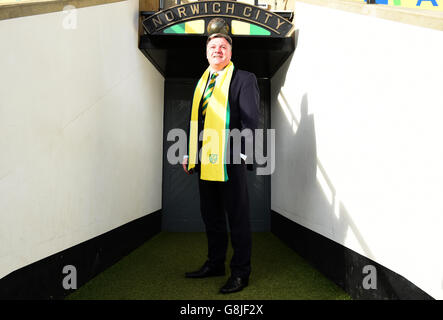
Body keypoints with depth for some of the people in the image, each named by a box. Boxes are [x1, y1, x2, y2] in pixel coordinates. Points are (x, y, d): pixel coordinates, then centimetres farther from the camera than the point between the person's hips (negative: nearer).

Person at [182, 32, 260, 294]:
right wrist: (190, 153, 13)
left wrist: (243, 153, -19)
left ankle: (241, 272, 16)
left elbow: (251, 119, -9)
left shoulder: (244, 79, 0)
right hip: (205, 161, 7)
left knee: (238, 217, 3)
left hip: (230, 161, -7)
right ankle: (215, 264, 31)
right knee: (211, 216, 15)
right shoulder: (202, 83, 19)